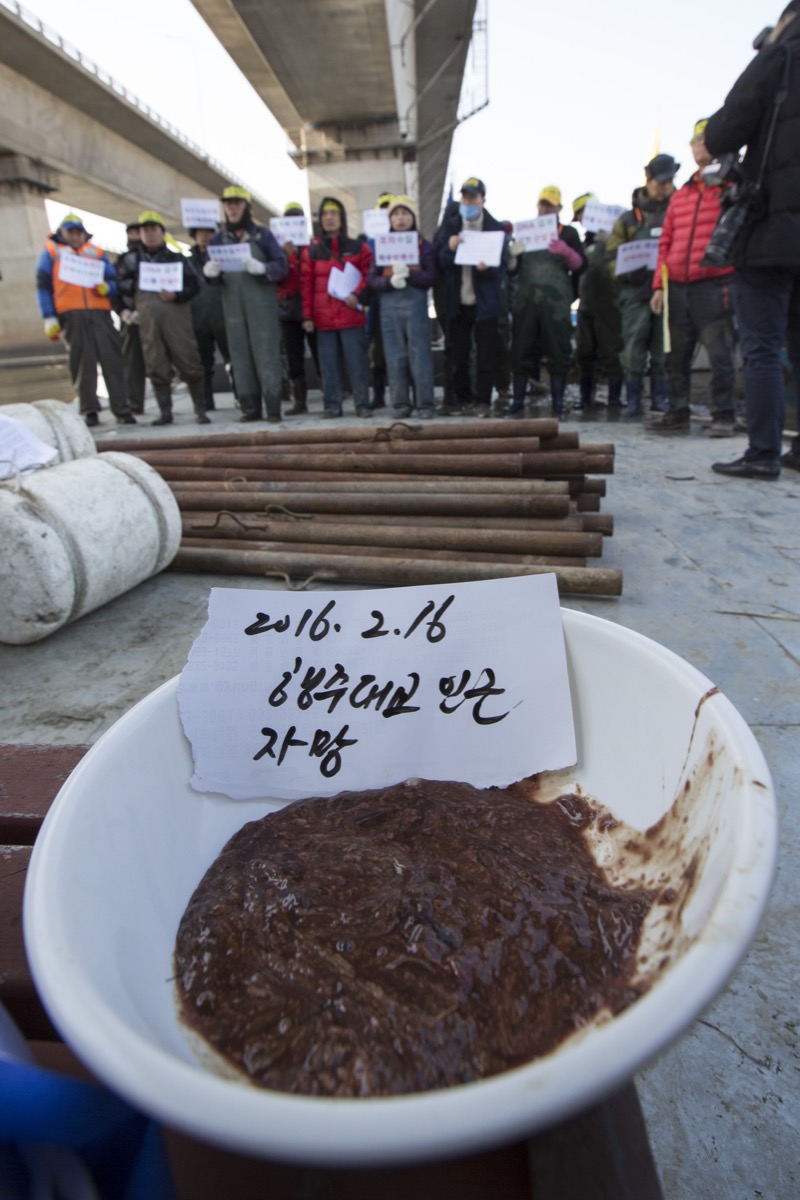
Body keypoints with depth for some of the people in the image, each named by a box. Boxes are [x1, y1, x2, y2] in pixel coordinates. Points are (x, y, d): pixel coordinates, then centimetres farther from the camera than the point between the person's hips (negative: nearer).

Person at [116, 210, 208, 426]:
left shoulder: (176, 258, 14)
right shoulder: (131, 259, 20)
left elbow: (194, 285, 6)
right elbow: (121, 287, 19)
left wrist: (176, 295, -9)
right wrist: (125, 309, 4)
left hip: (175, 314, -2)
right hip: (146, 317, 2)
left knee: (188, 362, -8)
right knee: (156, 366, -1)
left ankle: (200, 410, -2)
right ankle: (165, 412, 4)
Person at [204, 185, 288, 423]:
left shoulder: (262, 234, 5)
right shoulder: (219, 238, 14)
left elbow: (281, 266, -1)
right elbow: (214, 277, 14)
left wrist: (262, 268, -20)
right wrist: (210, 272, -10)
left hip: (262, 304, -3)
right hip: (233, 306, 4)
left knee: (266, 354, -7)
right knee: (240, 356, 2)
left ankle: (273, 408, -6)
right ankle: (250, 408, 7)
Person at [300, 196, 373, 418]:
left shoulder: (358, 247, 8)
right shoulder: (312, 250, 10)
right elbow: (306, 285, 7)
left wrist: (357, 294, -12)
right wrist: (307, 316, 1)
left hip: (351, 315, -1)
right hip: (323, 318, 2)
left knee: (357, 360, -3)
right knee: (328, 363, 1)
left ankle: (363, 404, 2)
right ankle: (332, 405, 6)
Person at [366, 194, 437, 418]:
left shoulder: (423, 244, 10)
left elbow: (431, 278, 1)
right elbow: (372, 280, 7)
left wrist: (409, 273, -15)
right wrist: (390, 281, -13)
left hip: (416, 304, -2)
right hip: (389, 307, 2)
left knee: (420, 355, -6)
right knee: (395, 357, 1)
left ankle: (426, 404, -2)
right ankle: (400, 404, 6)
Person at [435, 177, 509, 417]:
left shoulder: (495, 227, 1)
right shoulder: (450, 225, 7)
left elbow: (502, 265, -2)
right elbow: (440, 263, 3)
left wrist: (487, 268, -24)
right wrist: (449, 249, -18)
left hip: (485, 302, -2)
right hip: (457, 301, 2)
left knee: (485, 354, -1)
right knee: (458, 354, 7)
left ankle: (483, 400, 6)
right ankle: (462, 397, 18)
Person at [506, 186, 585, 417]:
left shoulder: (568, 233, 13)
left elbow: (580, 266, 3)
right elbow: (511, 270, 15)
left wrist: (566, 252, -16)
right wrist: (513, 255, -7)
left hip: (556, 302, -2)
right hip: (526, 300, 2)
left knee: (558, 352, -4)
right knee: (521, 352, -2)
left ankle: (557, 403, 1)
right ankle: (517, 402, 2)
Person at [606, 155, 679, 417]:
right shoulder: (629, 219, 12)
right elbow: (612, 255, 6)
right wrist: (626, 272, -12)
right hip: (636, 292, -1)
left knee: (663, 349, 1)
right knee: (633, 348, -5)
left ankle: (660, 399, 9)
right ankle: (632, 400, 2)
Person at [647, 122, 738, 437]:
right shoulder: (680, 195, 20)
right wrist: (659, 285, 9)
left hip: (715, 286, -5)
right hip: (677, 288, 5)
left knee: (719, 354, -7)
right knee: (677, 355, 7)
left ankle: (723, 416, 0)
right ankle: (677, 413, 15)